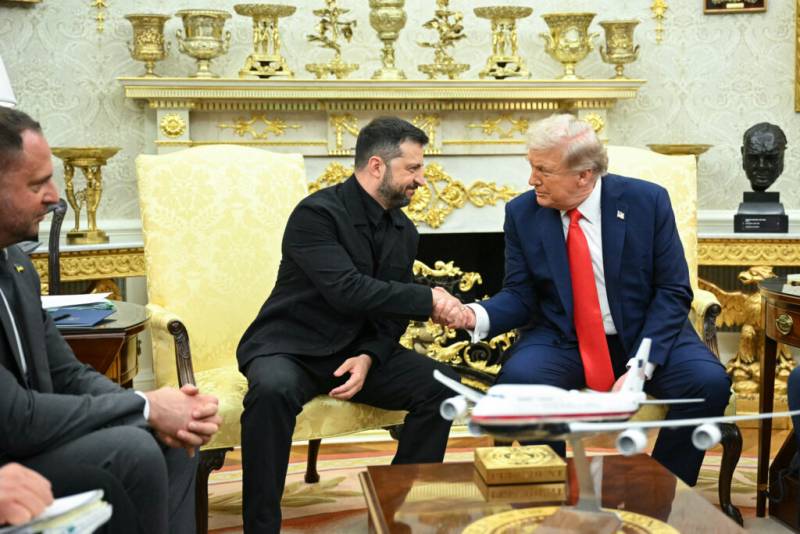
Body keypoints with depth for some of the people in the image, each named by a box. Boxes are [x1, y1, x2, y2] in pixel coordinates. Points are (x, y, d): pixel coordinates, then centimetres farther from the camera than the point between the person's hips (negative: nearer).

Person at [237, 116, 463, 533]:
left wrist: (369, 357, -12)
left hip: (360, 350, 6)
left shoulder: (403, 231, 6)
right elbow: (346, 290, -28)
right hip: (291, 347, -6)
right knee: (273, 389, -38)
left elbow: (391, 311, 8)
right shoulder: (317, 213, -16)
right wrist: (428, 299, -26)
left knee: (440, 382, -13)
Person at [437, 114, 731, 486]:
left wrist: (640, 366, -19)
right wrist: (477, 315, -24)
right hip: (560, 340, 0)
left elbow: (673, 291, -7)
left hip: (645, 334, 0)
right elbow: (520, 297, -1)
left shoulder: (648, 201, -7)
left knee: (710, 383, -26)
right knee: (517, 379, -30)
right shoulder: (522, 213, -2)